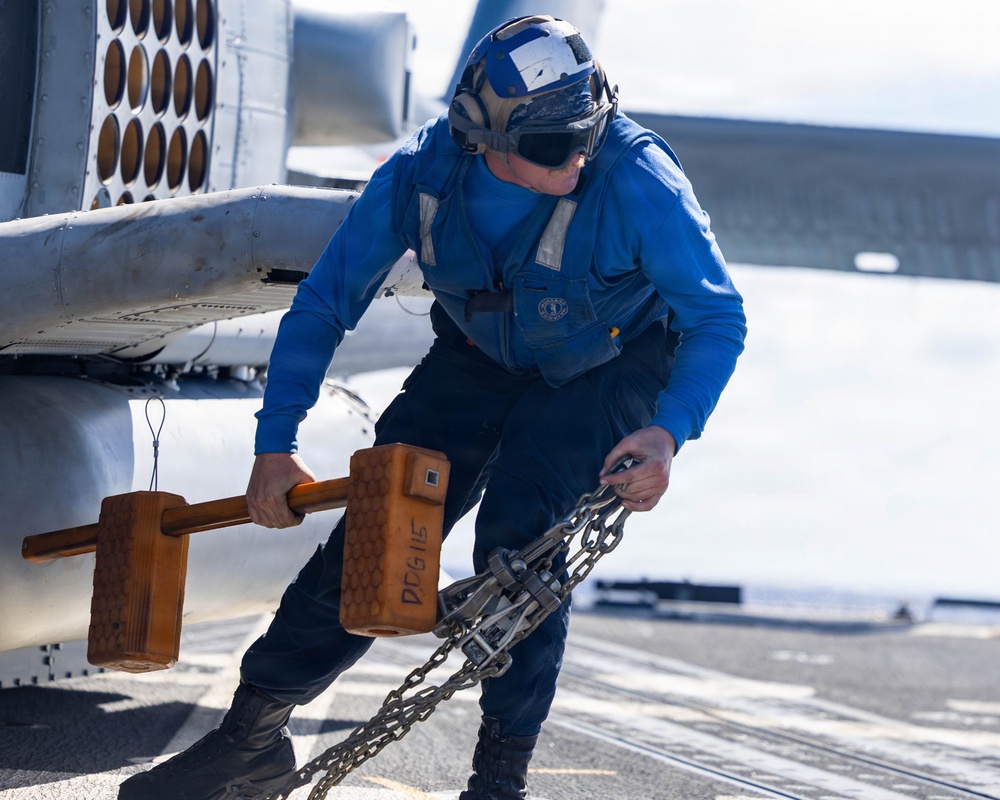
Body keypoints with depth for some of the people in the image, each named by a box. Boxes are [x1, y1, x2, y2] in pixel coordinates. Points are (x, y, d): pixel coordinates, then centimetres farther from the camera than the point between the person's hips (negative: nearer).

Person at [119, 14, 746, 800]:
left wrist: (668, 433, -40)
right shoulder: (422, 175, -25)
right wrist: (275, 446, -17)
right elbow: (323, 303, -13)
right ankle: (254, 734, 10)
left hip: (607, 371, -3)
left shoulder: (636, 180, -33)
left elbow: (719, 317, -24)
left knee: (521, 535, -23)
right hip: (482, 357, 3)